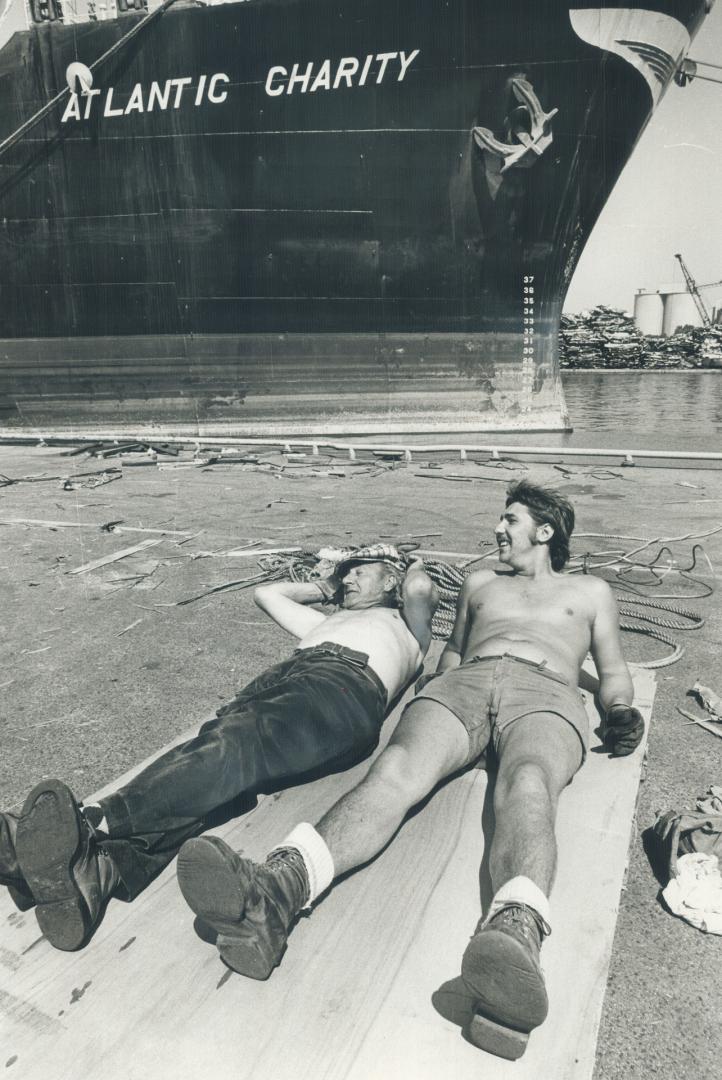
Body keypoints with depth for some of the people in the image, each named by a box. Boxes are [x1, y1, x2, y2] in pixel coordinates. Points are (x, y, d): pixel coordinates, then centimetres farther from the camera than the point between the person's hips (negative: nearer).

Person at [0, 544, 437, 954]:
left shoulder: (409, 624, 29)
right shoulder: (327, 621, 45)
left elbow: (421, 589, 5)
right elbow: (266, 592, 53)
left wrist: (413, 568, 27)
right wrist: (324, 587, 53)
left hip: (344, 689, -5)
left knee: (238, 743, -34)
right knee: (217, 746, -27)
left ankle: (93, 821, -54)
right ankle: (95, 871, -50)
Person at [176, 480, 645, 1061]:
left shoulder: (591, 590, 32)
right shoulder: (480, 582, 37)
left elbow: (614, 672, 30)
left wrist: (622, 709, 6)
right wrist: (426, 688, 15)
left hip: (545, 693, -1)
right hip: (462, 684, 2)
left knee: (526, 784, -38)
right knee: (400, 764, -32)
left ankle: (515, 930, -68)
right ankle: (276, 890, -57)